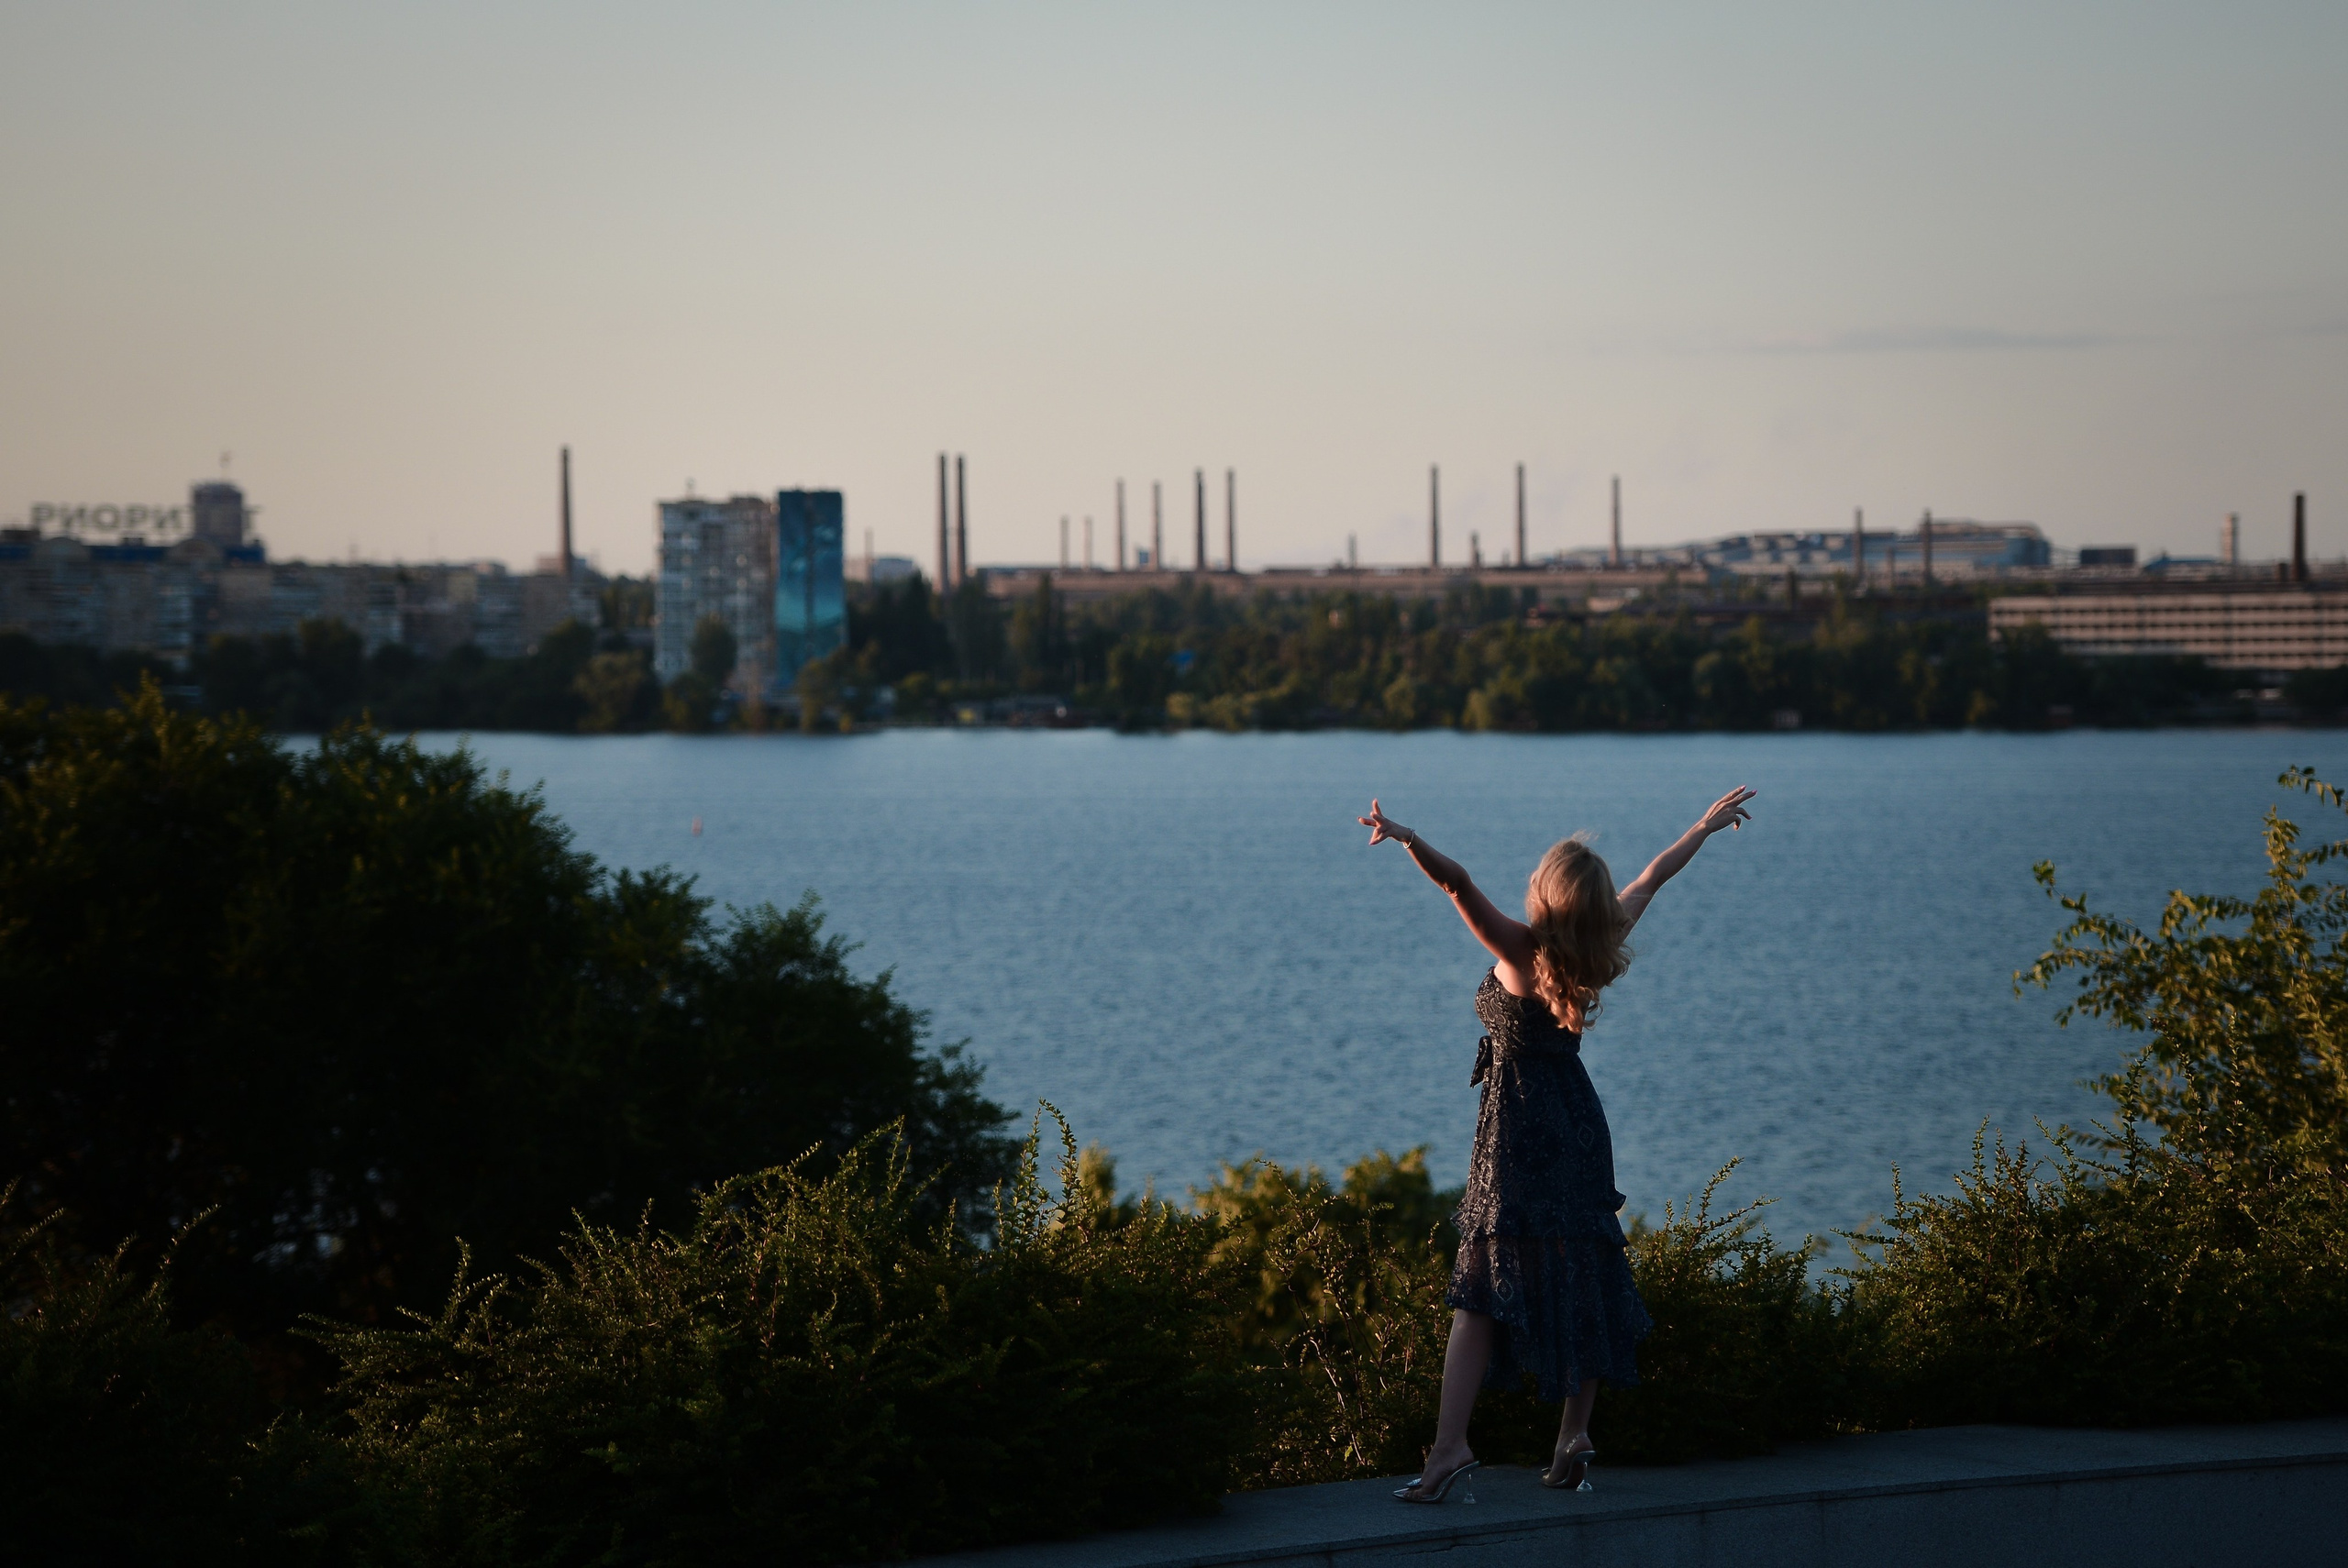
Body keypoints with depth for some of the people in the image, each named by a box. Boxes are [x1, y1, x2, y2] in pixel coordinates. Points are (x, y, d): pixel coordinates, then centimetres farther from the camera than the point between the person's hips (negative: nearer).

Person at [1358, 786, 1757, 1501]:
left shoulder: (1521, 950, -15)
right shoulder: (1599, 949, 3)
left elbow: (1458, 883, -31)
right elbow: (1653, 877, 19)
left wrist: (1406, 839, -47)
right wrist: (1705, 826, 34)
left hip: (1520, 1131, -6)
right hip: (1579, 1122, 6)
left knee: (1485, 1286, -10)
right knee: (1584, 1281, 10)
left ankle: (1451, 1444, -18)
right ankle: (1574, 1436, 13)